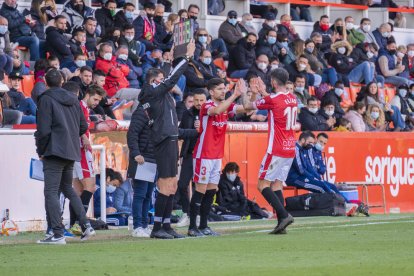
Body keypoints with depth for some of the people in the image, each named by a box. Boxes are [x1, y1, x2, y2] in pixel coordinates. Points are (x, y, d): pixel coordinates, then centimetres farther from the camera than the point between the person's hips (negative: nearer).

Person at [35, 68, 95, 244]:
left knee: (51, 192, -7)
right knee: (67, 188, 22)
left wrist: (40, 151, -1)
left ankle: (57, 234, -15)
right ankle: (85, 225, 14)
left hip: (54, 151, -7)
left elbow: (43, 130, -13)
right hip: (72, 152, 7)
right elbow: (83, 126, 15)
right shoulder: (73, 100, 13)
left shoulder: (46, 99, -8)